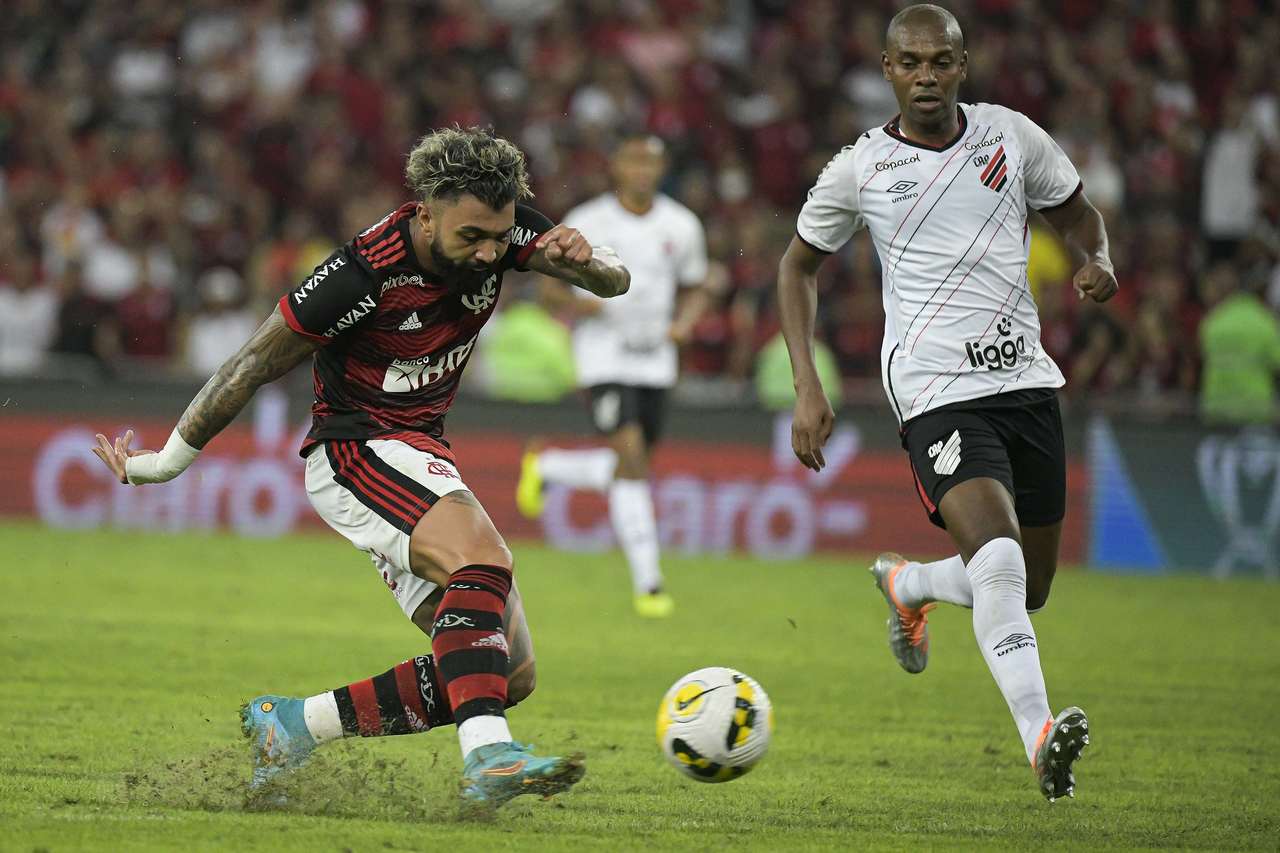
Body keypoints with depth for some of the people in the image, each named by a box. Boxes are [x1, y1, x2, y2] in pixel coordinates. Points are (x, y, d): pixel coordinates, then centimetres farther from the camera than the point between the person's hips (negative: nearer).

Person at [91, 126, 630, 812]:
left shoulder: (501, 231, -7)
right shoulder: (363, 273, -25)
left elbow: (615, 281, -1)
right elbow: (255, 365, -13)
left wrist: (583, 260, -27)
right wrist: (167, 462, -2)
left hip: (419, 458, 8)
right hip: (357, 449, -8)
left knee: (511, 673, -1)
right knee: (484, 562, -35)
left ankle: (291, 728, 4)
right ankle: (486, 756, -47)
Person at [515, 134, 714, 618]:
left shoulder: (681, 226, 2)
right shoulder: (586, 224, -6)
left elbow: (696, 289, 14)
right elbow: (551, 289, 0)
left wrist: (685, 322, -7)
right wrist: (585, 306, -20)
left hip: (655, 360, 5)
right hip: (604, 357, -5)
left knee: (631, 466, 8)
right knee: (630, 455, -18)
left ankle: (544, 465, 38)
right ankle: (647, 583, -14)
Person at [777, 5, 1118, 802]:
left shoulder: (1011, 135, 5)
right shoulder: (859, 169, 0)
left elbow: (1078, 212, 20)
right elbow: (800, 266, 14)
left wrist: (1097, 259, -5)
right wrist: (808, 387, 4)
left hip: (1026, 379, 4)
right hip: (936, 390, -4)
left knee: (1030, 588, 12)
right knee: (998, 561, -27)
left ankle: (910, 583, 43)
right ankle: (1040, 735, -34)